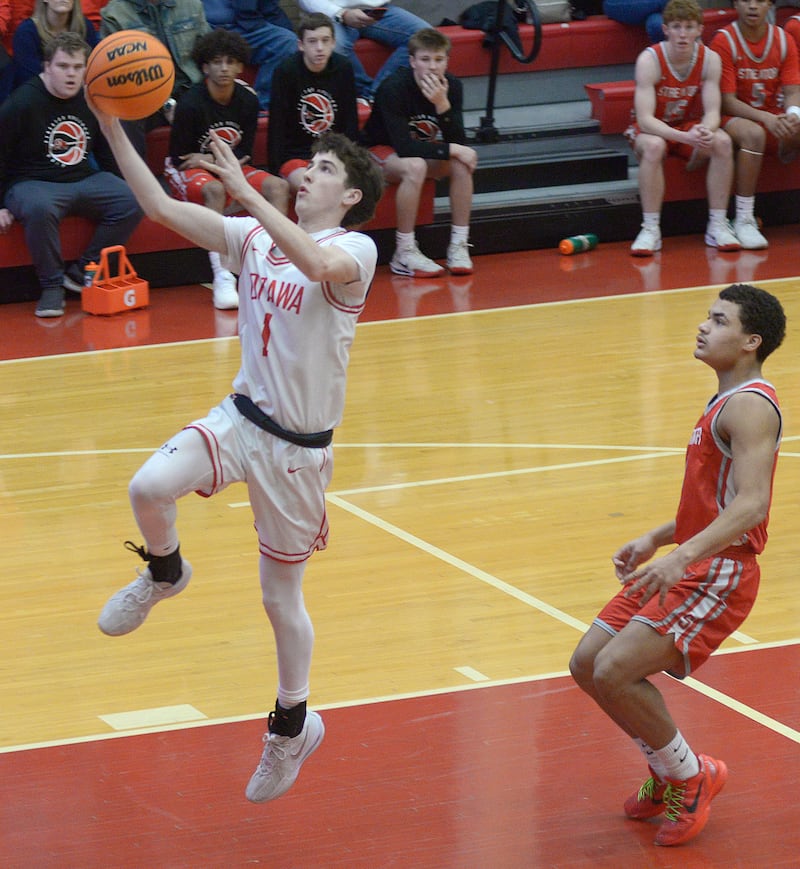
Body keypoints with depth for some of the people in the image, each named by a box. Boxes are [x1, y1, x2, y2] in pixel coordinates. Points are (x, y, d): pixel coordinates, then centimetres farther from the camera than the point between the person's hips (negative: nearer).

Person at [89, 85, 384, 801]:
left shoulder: (355, 249, -13)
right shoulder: (254, 237, 3)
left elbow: (321, 265, -38)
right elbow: (162, 208, -2)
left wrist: (246, 192, -39)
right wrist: (112, 129, -11)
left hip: (298, 445, -4)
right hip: (239, 416, 4)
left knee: (281, 594, 8)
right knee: (149, 487, -26)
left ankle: (293, 723, 30)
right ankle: (164, 574, 7)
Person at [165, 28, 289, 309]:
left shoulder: (248, 101, -2)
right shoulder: (190, 104, -18)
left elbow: (245, 153, 3)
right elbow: (178, 156, -13)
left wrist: (212, 159, -15)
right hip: (185, 171, -6)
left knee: (278, 186, -17)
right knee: (215, 189, -38)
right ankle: (221, 276, -40)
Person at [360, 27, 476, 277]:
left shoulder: (452, 86, -11)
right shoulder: (394, 88, -26)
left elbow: (458, 143, -18)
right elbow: (404, 147, -32)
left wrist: (442, 105, -33)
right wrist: (452, 150, -31)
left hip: (422, 151, 5)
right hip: (381, 152, -5)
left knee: (462, 163, -24)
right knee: (414, 167, -37)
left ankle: (459, 246, -17)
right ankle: (404, 254, -29)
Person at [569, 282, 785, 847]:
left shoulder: (750, 406, -15)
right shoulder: (725, 402, 17)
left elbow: (750, 506, -28)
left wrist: (683, 555, -38)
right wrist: (655, 540, 22)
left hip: (719, 575, -10)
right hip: (688, 566, 10)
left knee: (614, 672, -20)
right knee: (588, 663, 7)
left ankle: (691, 777, 0)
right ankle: (666, 768, 23)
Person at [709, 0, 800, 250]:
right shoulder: (724, 40, -9)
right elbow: (727, 101, -14)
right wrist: (765, 118, -30)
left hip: (773, 118, 4)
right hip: (735, 118, -4)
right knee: (753, 133, -38)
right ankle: (744, 220, -34)